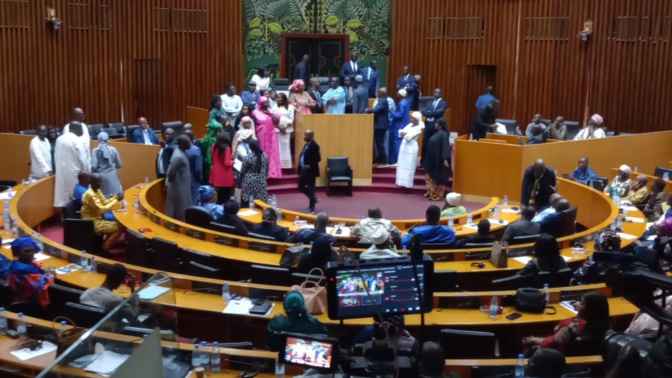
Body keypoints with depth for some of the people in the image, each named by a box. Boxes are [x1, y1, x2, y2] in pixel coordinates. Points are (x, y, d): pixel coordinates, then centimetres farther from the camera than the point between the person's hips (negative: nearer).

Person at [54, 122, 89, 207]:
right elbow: (83, 159, -13)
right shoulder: (76, 140, -13)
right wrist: (86, 172, -1)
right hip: (73, 173, -6)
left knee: (64, 198, 9)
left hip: (61, 173, 6)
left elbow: (56, 156, 13)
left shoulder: (59, 139, 7)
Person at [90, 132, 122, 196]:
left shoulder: (95, 150, -8)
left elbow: (93, 166, -12)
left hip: (100, 176, -1)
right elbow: (119, 164, 4)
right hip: (112, 175, 1)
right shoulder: (113, 149, -3)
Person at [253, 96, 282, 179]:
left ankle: (271, 172, 10)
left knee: (271, 154, 5)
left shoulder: (271, 111, 10)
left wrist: (270, 113, -8)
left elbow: (277, 121, -1)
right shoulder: (255, 112, -3)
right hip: (260, 136, -5)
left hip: (270, 136, 5)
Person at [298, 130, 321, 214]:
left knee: (310, 189, 0)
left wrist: (310, 166, -25)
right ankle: (314, 199, 32)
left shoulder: (314, 146, -17)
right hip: (303, 170, 10)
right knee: (301, 186, 15)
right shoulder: (307, 144, 11)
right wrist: (299, 167, 9)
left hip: (310, 171, -10)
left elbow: (318, 158, -21)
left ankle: (311, 208, 10)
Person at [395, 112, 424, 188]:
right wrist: (403, 132, -14)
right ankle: (401, 181, 19)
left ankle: (407, 183, 6)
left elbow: (409, 137, -21)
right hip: (404, 145, 8)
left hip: (411, 147, -8)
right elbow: (401, 132, 6)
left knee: (409, 165, -1)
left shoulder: (419, 128, -12)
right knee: (402, 164, 11)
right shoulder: (409, 125, 11)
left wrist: (404, 133, -4)